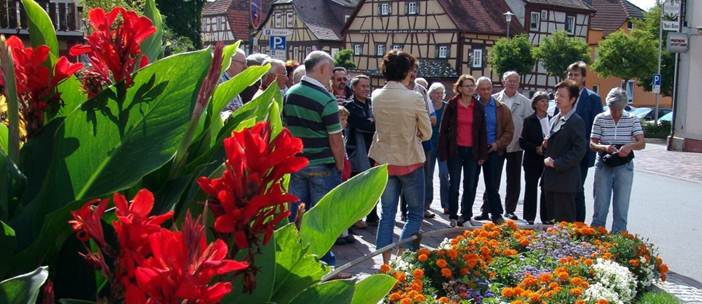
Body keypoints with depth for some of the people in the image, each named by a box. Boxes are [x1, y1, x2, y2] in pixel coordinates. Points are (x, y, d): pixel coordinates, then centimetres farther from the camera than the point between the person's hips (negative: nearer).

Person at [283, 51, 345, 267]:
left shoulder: (289, 95, 4)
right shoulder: (326, 99, -15)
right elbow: (335, 139, -14)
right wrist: (340, 167, -2)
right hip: (322, 165, -6)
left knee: (296, 213, 12)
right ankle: (322, 259, 14)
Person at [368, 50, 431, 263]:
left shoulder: (376, 96, -4)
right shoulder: (415, 99, -17)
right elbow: (427, 134, -6)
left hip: (384, 161, 4)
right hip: (410, 161, -4)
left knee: (387, 213, 13)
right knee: (415, 214, 10)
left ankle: (386, 261, 16)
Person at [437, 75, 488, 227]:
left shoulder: (479, 107, 6)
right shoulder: (452, 105, -1)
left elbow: (482, 132, 8)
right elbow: (443, 129, 0)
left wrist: (482, 154, 3)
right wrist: (443, 152, -5)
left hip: (472, 151, 2)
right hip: (455, 150, -2)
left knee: (470, 185, 6)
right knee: (454, 184, 2)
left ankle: (466, 216, 17)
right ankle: (452, 216, 13)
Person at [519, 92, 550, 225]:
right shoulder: (529, 121, 0)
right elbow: (522, 142, -4)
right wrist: (536, 148, -16)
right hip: (533, 161, -2)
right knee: (531, 189, 4)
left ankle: (546, 218, 13)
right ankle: (529, 218, 12)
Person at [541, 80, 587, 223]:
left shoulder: (576, 122, -10)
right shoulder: (554, 120, 16)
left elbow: (579, 151, -16)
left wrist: (556, 163, -17)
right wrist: (546, 145, 4)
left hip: (565, 180, -8)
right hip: (549, 179, 8)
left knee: (564, 221, -3)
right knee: (551, 219, 13)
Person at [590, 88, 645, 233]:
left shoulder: (632, 119, -1)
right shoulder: (600, 119, -3)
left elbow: (642, 143, -6)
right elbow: (592, 144, -4)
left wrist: (630, 146, -28)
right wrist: (604, 147, -25)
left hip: (624, 167, 0)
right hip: (604, 166, 0)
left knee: (621, 207, 3)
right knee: (600, 206, 5)